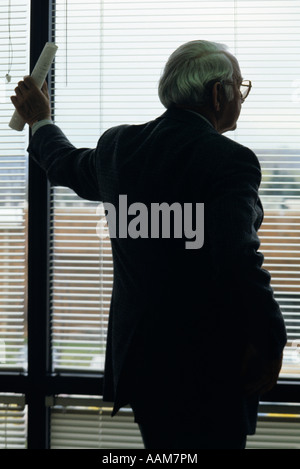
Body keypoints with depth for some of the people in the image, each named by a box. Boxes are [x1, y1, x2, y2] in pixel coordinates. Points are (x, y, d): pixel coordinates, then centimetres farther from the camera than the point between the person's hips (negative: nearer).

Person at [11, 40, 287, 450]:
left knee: (163, 446, 21)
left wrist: (40, 121, 46)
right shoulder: (229, 160, -18)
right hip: (209, 368, -7)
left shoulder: (119, 145, 5)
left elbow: (68, 167, 27)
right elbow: (239, 262, -28)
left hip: (137, 358, 7)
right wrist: (271, 341, -15)